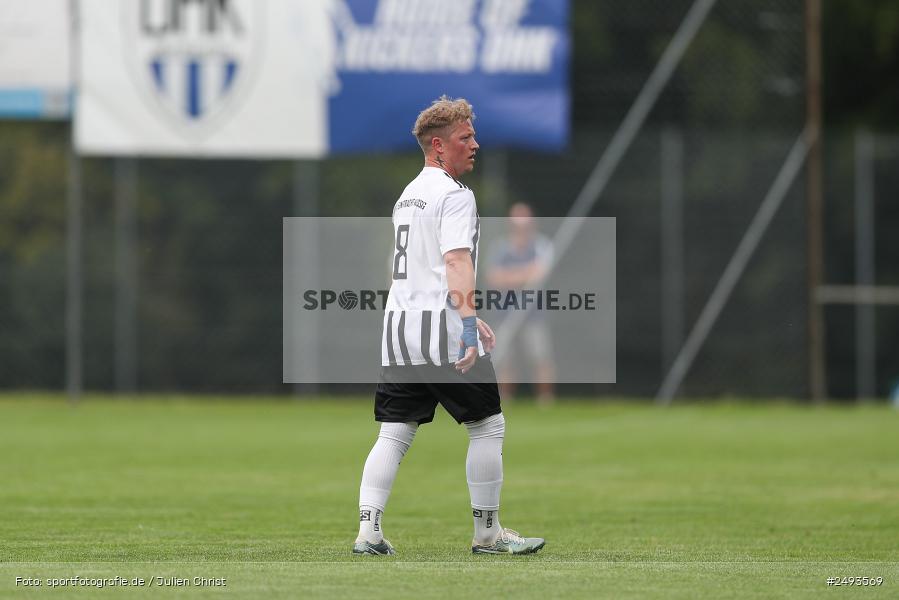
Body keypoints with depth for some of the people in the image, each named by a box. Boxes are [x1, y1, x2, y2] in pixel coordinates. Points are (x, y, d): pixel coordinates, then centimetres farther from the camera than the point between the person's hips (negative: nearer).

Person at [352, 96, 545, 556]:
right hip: (441, 333, -8)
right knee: (488, 426, 3)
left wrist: (468, 318, 32)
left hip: (398, 330, 8)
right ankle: (487, 533, 7)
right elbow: (457, 263, -20)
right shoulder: (454, 194, -8)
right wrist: (468, 327, -26)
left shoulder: (408, 196, 21)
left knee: (394, 433, 7)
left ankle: (368, 531, -4)